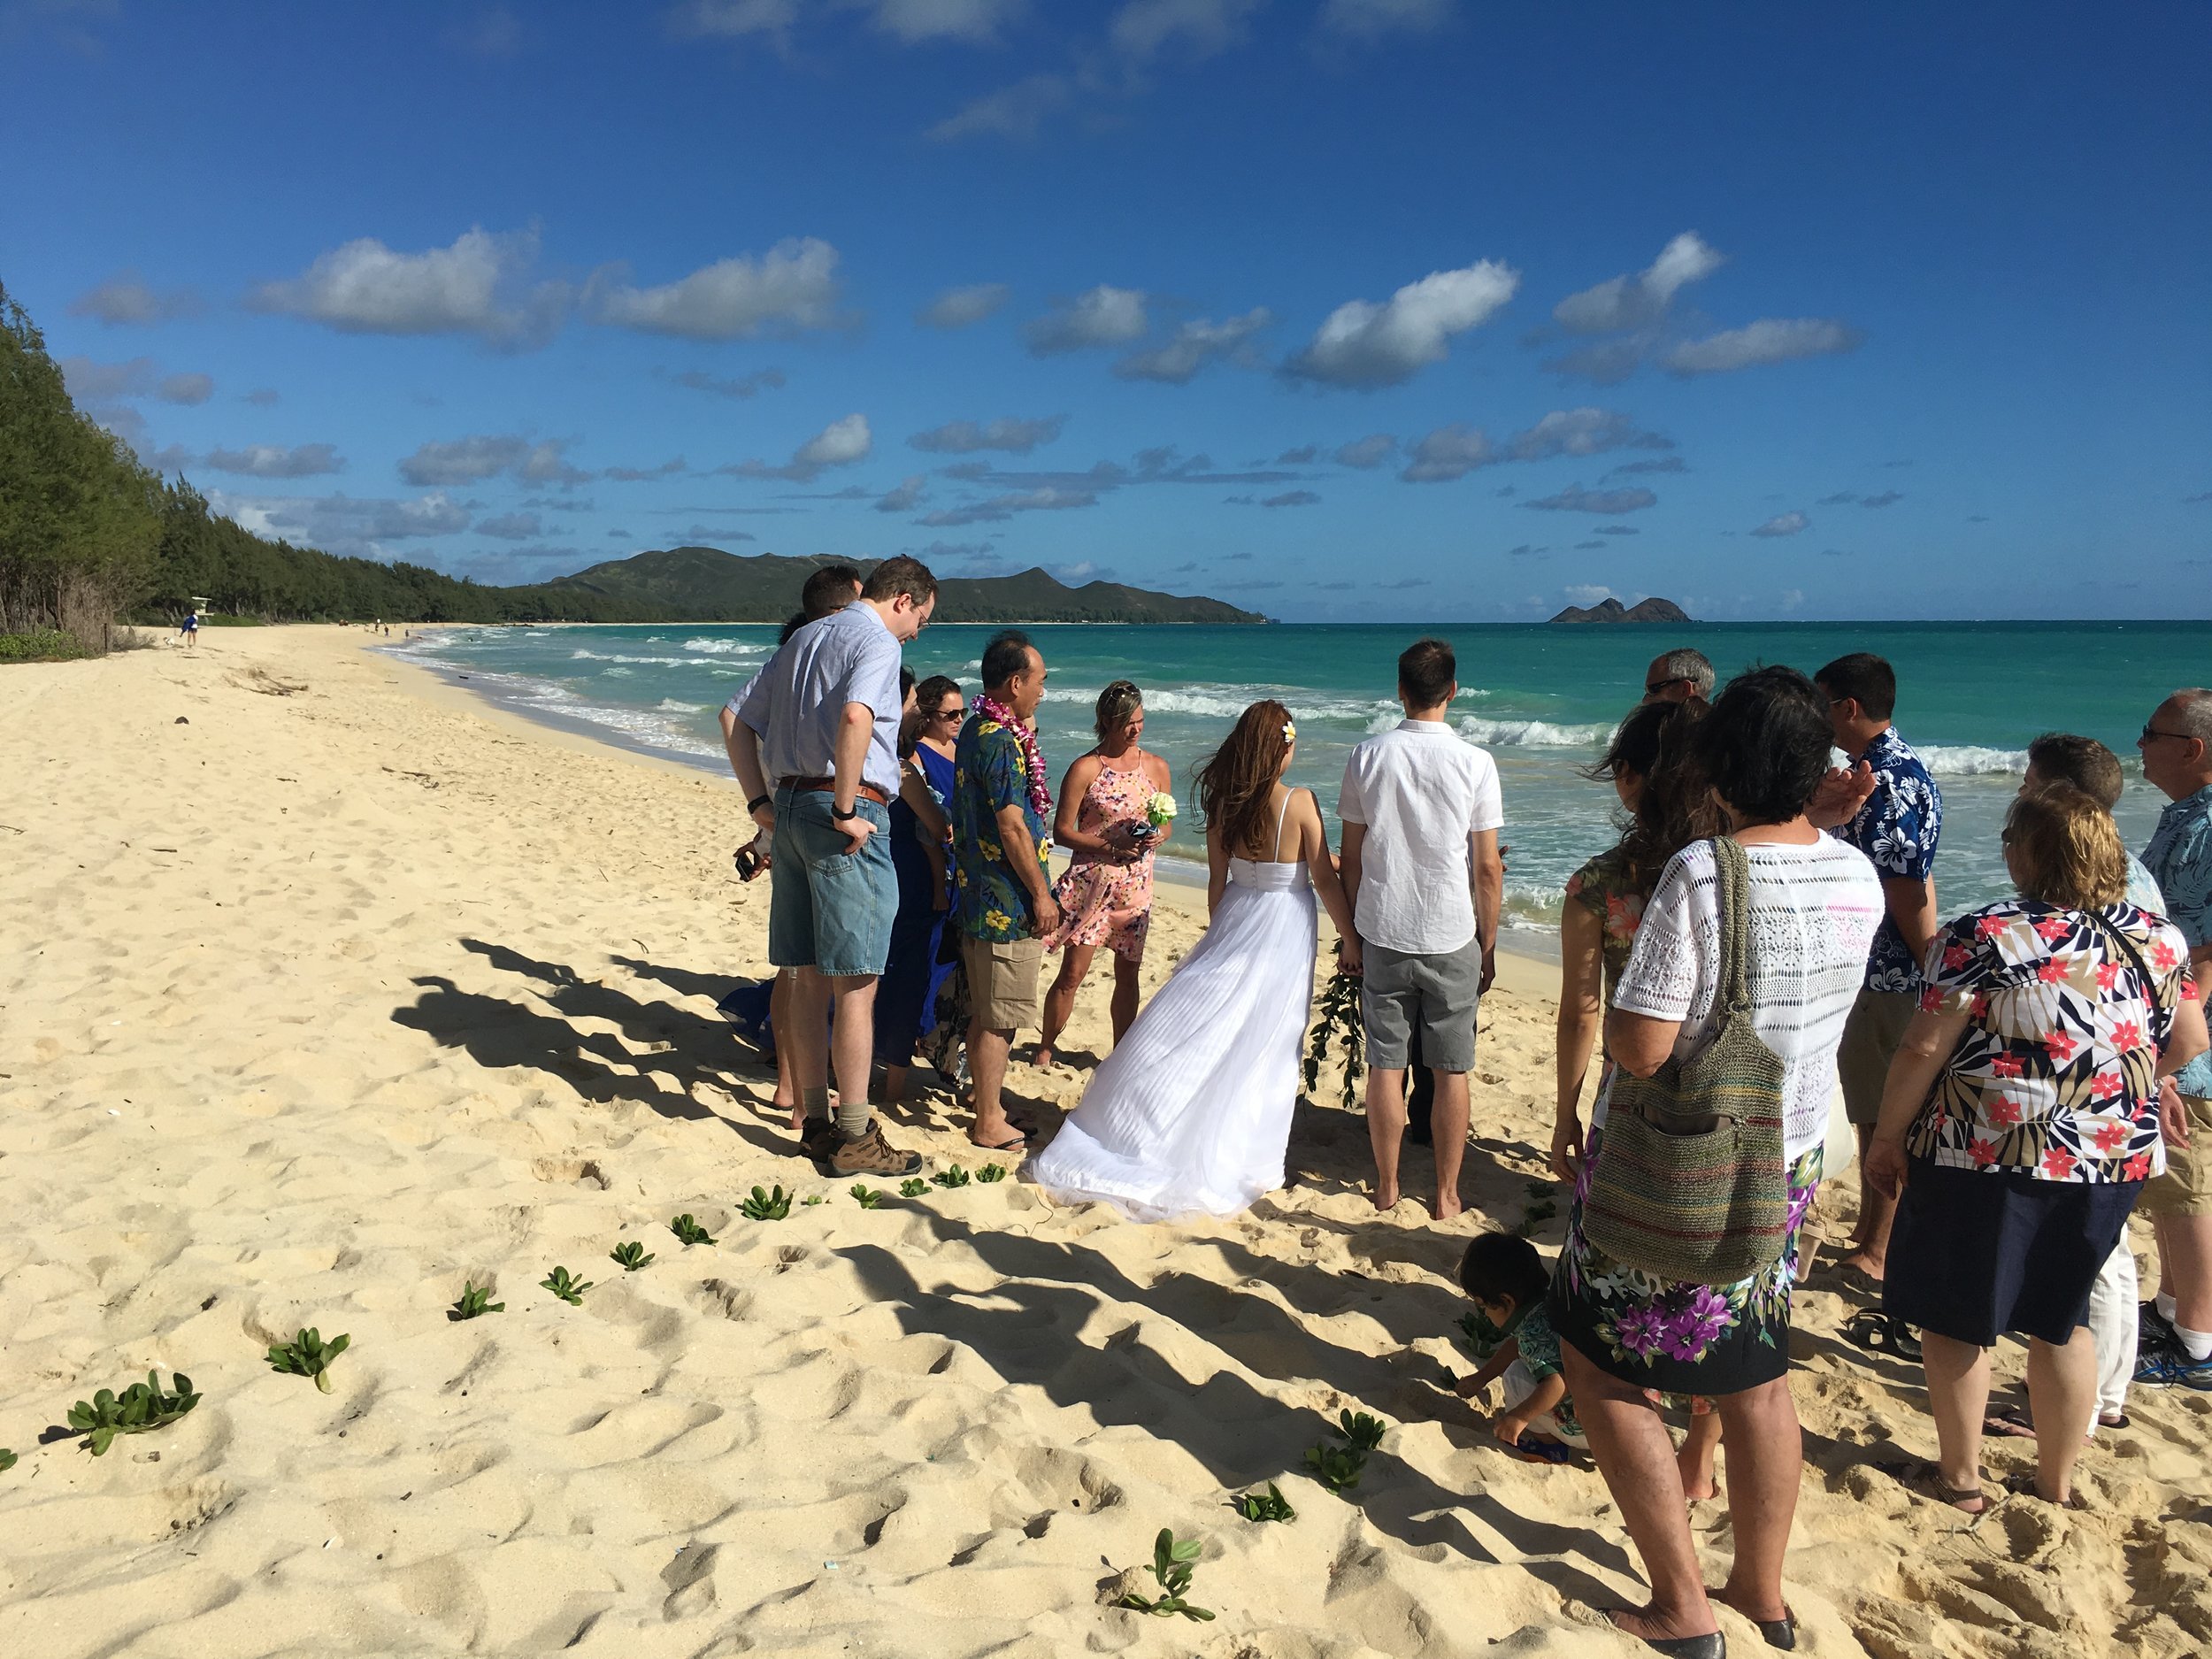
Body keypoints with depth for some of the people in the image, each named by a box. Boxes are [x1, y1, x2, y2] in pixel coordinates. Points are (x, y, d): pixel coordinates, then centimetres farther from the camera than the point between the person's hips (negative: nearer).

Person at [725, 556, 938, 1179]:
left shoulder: (804, 638, 21)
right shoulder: (876, 640, -5)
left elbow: (742, 728, 22)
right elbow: (854, 717, -27)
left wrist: (761, 804, 14)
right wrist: (846, 811, -20)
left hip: (788, 809, 9)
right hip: (844, 809, -9)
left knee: (810, 979, 12)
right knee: (855, 983, -3)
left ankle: (816, 1124, 21)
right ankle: (854, 1138, 2)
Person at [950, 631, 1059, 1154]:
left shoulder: (976, 731, 13)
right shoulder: (1001, 740, -18)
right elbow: (1012, 826, -21)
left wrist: (1026, 735, 16)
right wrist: (1041, 894, -14)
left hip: (979, 896, 10)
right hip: (1007, 904, -10)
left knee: (985, 1013, 17)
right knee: (1000, 1017, -1)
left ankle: (986, 1108, 28)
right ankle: (990, 1122, 8)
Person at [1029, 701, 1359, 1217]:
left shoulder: (1224, 802, -3)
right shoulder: (1301, 802, -14)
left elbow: (1216, 879, 4)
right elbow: (1326, 881, -11)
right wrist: (1352, 942, -1)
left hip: (1235, 923, 3)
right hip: (1285, 930, -3)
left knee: (1186, 1027, 11)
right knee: (1262, 1046, 5)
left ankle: (1125, 1142, 17)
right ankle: (1239, 1160, 15)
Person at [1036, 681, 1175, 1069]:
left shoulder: (1156, 767, 7)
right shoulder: (1085, 768, -6)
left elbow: (1167, 822, 15)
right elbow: (1062, 831, -7)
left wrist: (1157, 836, -8)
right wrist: (1110, 845, -18)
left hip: (1136, 887, 4)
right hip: (1091, 882, -4)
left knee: (1128, 975, 10)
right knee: (1072, 973, -3)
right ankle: (1045, 1048, 15)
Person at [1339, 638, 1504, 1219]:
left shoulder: (1367, 756, -3)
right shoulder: (1474, 763, -8)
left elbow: (1351, 857, 2)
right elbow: (1488, 869, -5)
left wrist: (1353, 931, 14)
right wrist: (1488, 946, 6)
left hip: (1382, 933, 2)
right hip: (1452, 940, -1)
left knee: (1385, 1063, 10)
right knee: (1452, 1071, 9)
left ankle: (1386, 1187, 20)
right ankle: (1446, 1194, 17)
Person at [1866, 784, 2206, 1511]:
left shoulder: (1984, 935, -16)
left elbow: (1923, 1049, -16)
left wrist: (1887, 1136, -5)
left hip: (1986, 1159, -5)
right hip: (2110, 1161, 6)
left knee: (1955, 1319, 11)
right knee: (2061, 1321, 20)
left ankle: (1960, 1478, 23)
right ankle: (2057, 1483, 31)